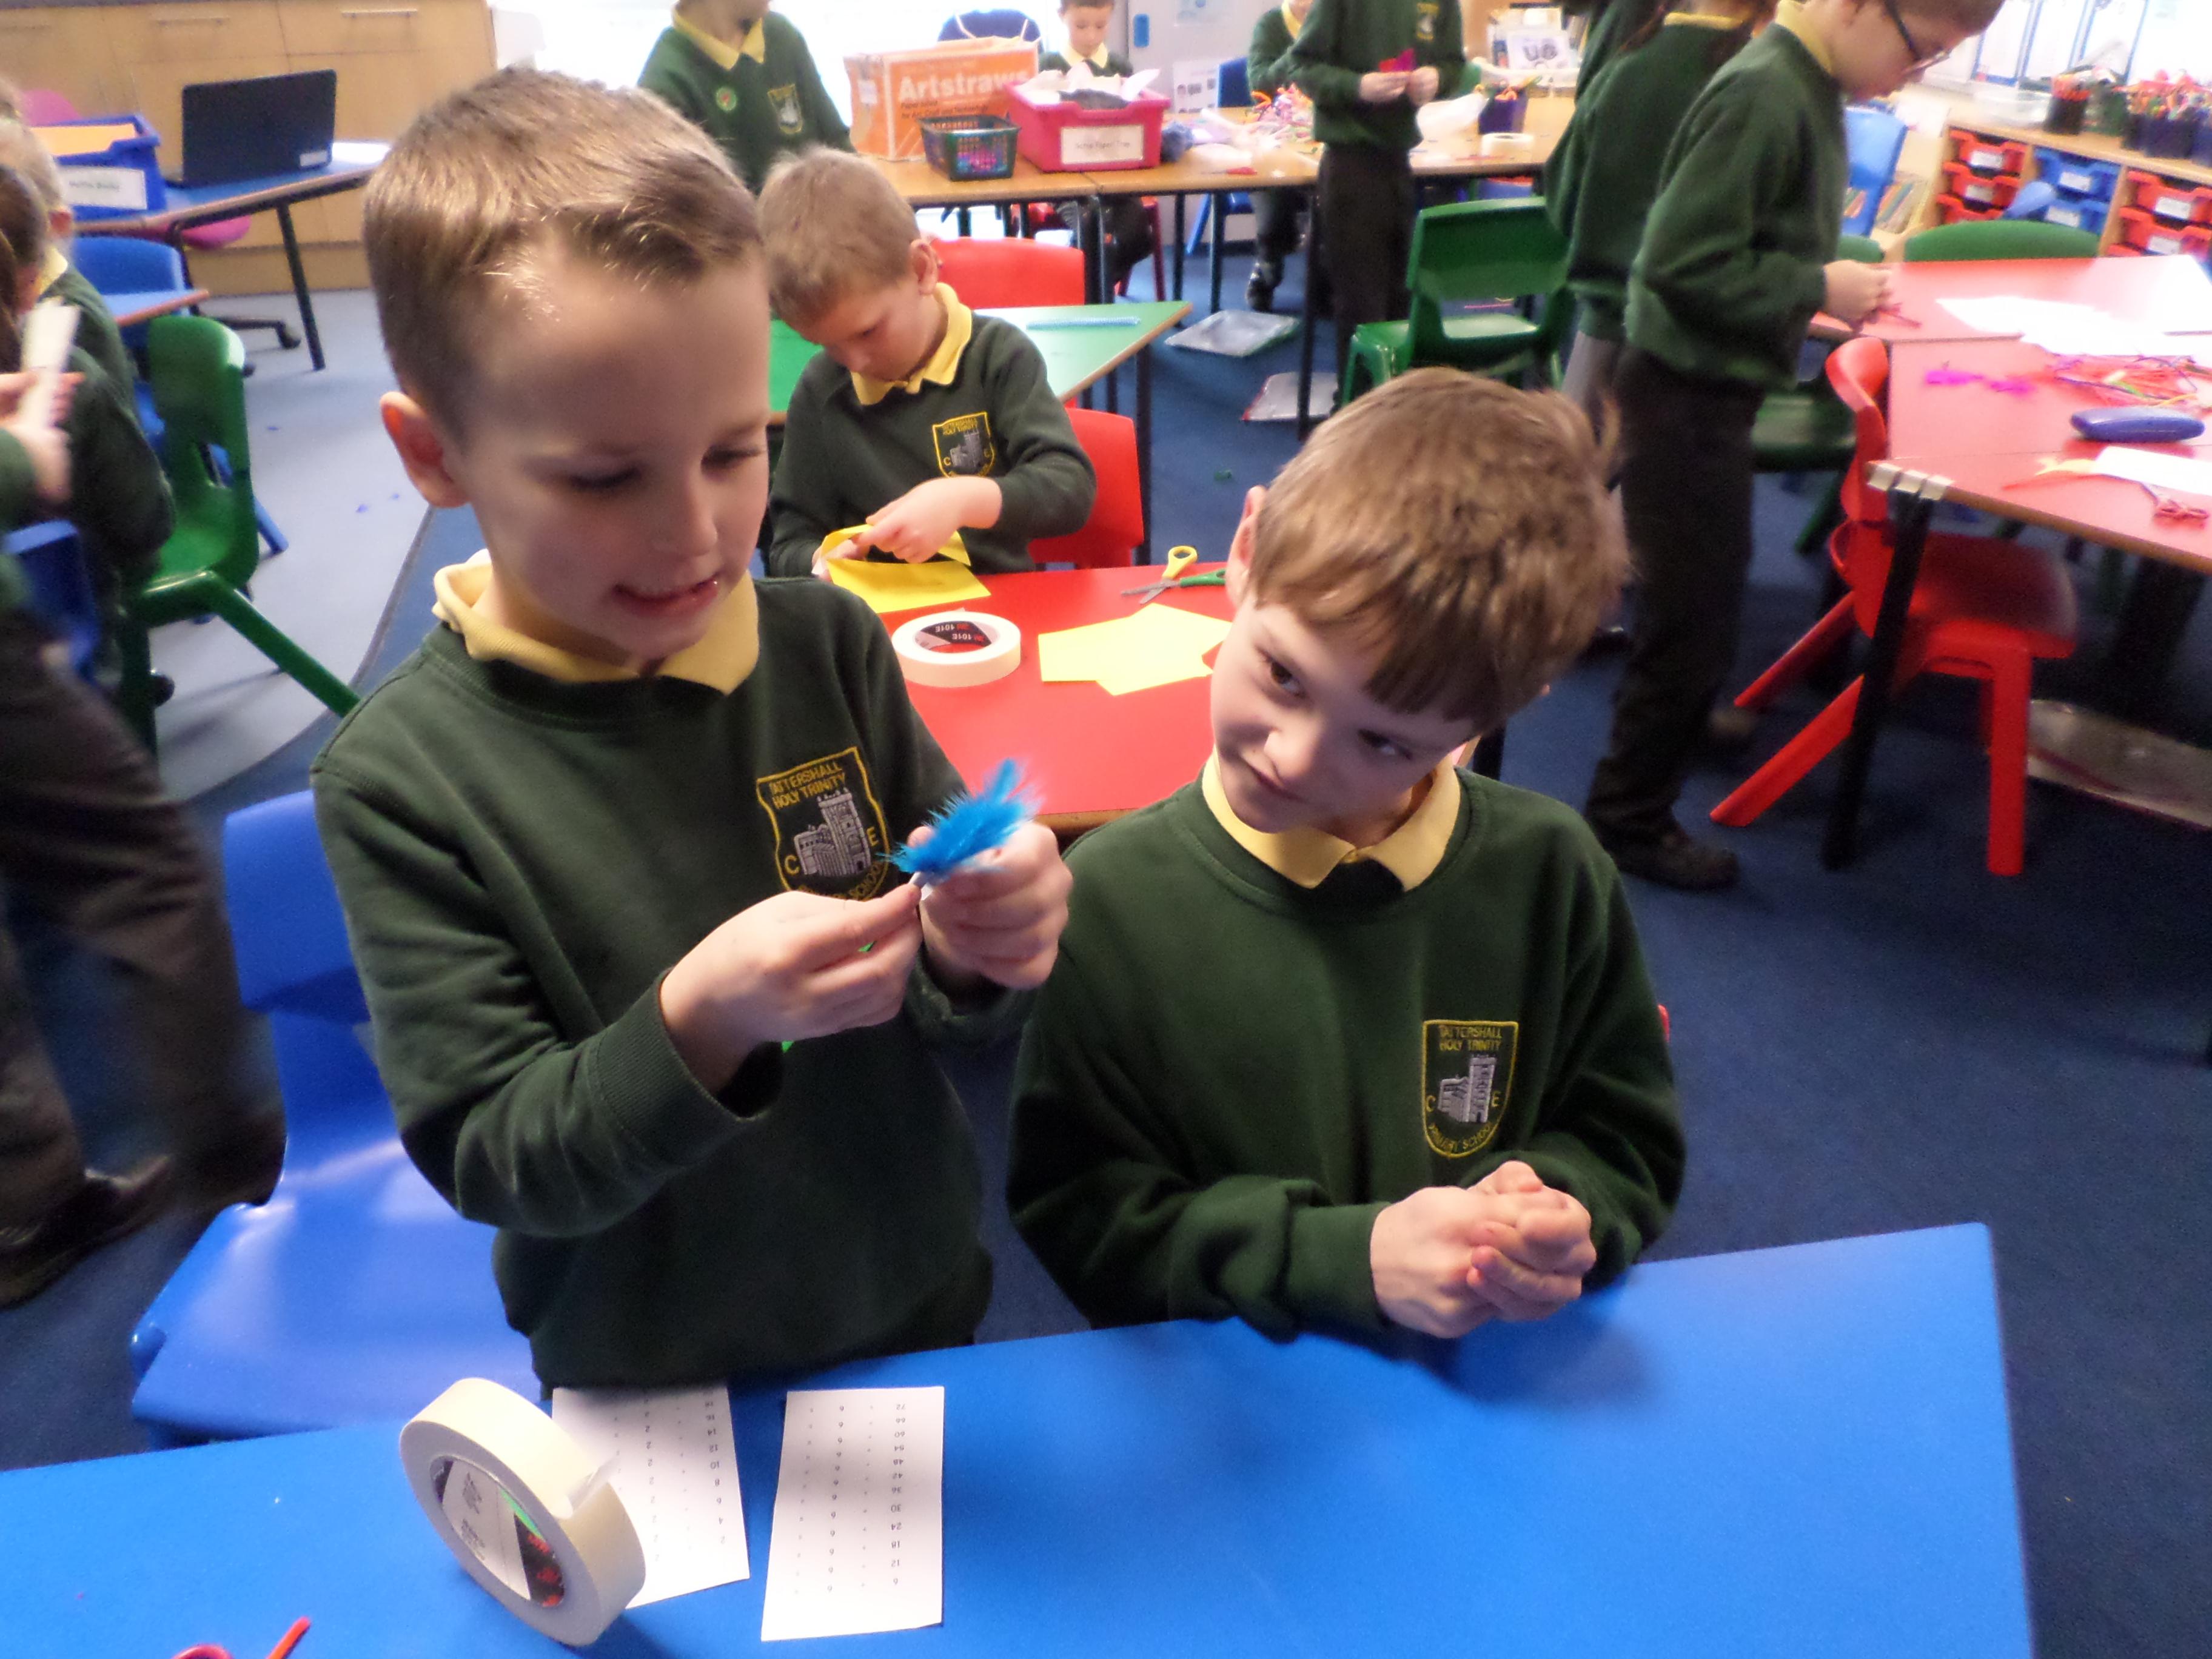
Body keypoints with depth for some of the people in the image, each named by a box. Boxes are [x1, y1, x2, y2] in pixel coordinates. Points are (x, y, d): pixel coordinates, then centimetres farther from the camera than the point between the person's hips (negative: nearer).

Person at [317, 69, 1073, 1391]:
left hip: (920, 1304, 2)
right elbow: (490, 1161, -19)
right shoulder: (399, 775, -20)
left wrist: (980, 945, -28)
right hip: (643, 1388, -2)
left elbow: (946, 1010, -6)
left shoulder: (828, 646, -15)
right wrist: (702, 1026, -36)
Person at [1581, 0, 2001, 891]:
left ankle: (1677, 716, 47)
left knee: (1693, 594, 25)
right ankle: (1629, 818, 14)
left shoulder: (1807, 89, 7)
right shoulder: (1763, 97, -22)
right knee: (1695, 617, 0)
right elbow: (1684, 263, -26)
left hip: (1715, 386, 9)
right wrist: (1818, 288, -17)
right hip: (1688, 395, -9)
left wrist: (1830, 280, 2)